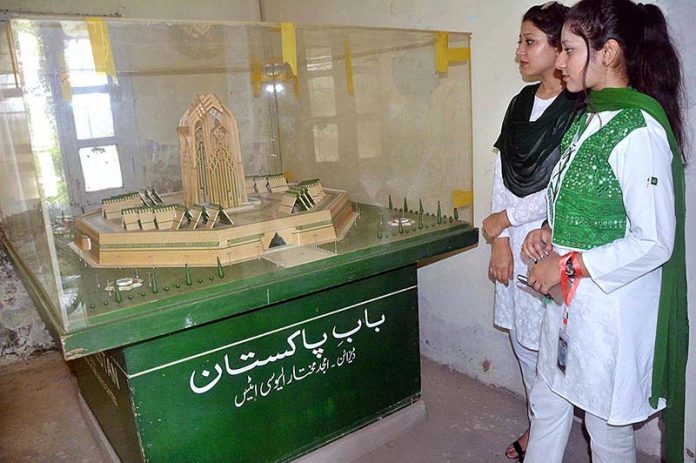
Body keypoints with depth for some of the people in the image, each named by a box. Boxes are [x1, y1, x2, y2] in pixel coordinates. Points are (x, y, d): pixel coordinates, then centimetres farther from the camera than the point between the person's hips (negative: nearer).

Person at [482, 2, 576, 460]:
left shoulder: (579, 110, -12)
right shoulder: (521, 103, 9)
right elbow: (502, 176, 7)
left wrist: (504, 219, -6)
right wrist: (501, 242, 1)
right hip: (515, 241, 7)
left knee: (547, 343, 4)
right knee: (522, 338, 16)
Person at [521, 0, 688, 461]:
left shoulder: (640, 130, -20)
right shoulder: (588, 117, 6)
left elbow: (654, 242, -21)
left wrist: (567, 266, -17)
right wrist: (549, 230, 0)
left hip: (612, 302, -8)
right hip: (568, 294, 8)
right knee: (547, 402, 22)